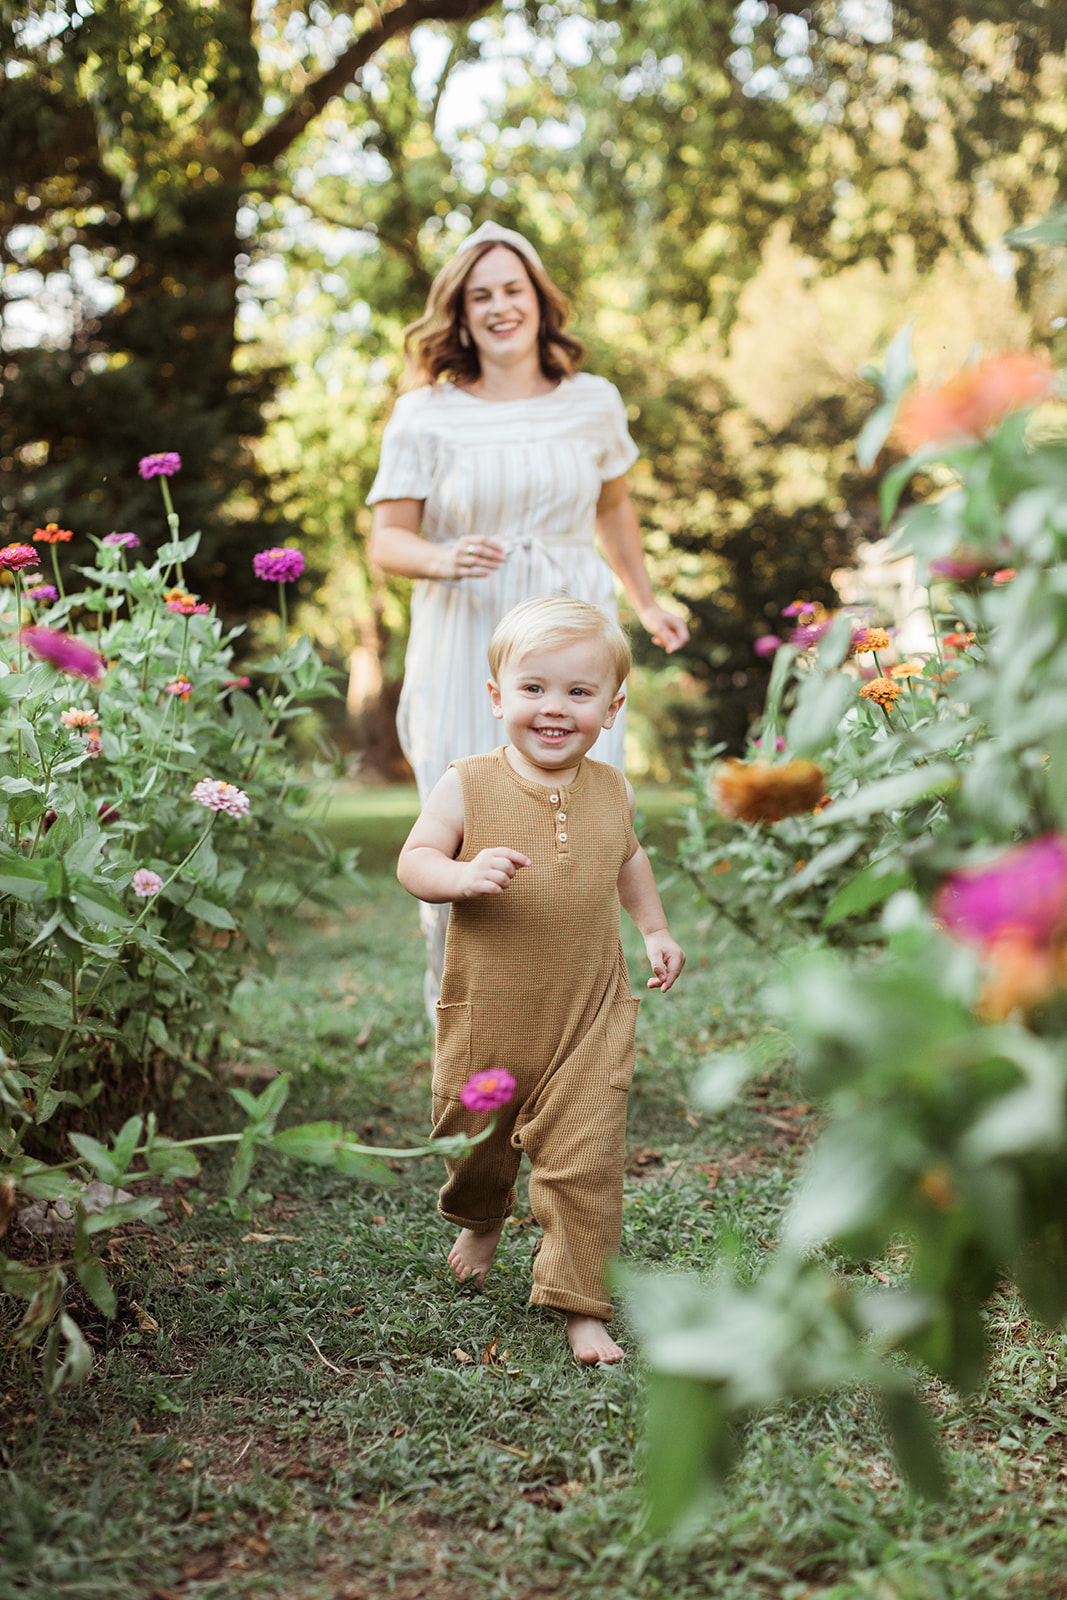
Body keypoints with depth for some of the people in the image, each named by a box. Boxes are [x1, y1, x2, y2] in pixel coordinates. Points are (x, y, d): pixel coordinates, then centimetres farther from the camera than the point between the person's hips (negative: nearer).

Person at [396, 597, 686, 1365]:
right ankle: (481, 1219, 52)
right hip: (485, 1013, 0)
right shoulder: (468, 785, -10)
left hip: (589, 1017, 1)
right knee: (472, 1140, 19)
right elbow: (413, 861, -10)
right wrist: (462, 875, -30)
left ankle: (581, 1305, 6)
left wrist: (656, 929, 20)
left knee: (585, 1160, -6)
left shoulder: (612, 791, 1)